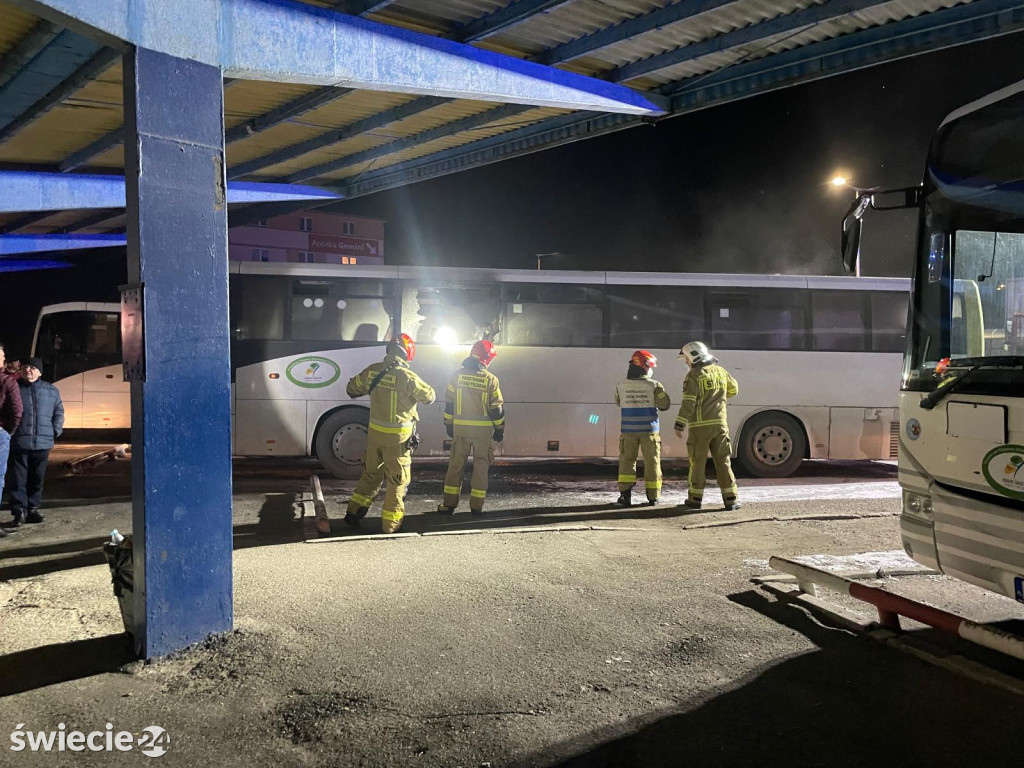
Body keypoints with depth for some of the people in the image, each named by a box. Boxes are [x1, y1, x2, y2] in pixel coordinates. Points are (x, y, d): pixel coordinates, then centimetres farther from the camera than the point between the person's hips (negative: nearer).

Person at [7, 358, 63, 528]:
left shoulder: (51, 390, 11)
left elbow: (59, 412, 14)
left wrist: (55, 430, 2)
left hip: (42, 443, 2)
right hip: (18, 443, -2)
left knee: (37, 479, 9)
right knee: (18, 479, -2)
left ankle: (32, 509, 18)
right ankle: (19, 511, 1)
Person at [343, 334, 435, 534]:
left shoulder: (372, 371, -2)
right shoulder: (407, 377, -19)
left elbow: (352, 389, 12)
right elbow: (429, 397, -6)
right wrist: (422, 385, 14)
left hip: (375, 432, 5)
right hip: (398, 436, -5)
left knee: (370, 473, 22)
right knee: (397, 480, 9)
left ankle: (353, 513, 24)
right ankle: (390, 522, 15)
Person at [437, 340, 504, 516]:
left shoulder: (457, 375, -1)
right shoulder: (490, 379, -8)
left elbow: (449, 404, 3)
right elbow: (497, 408, -6)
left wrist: (448, 425, 13)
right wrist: (499, 429, 5)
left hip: (460, 428, 2)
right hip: (483, 429, -2)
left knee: (456, 465, 10)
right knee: (481, 466, 8)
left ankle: (449, 504, 11)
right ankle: (476, 506, 10)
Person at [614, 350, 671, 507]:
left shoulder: (621, 386, -4)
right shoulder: (654, 386, -10)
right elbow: (665, 404, -7)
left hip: (628, 430, 1)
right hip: (649, 430, -1)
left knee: (627, 461, 9)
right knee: (652, 462, 9)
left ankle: (625, 495, 0)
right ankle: (653, 497, 15)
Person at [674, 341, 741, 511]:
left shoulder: (694, 375, -9)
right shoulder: (720, 371, 10)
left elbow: (688, 404, -14)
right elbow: (733, 388, 28)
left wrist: (679, 426, -10)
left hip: (700, 426, -5)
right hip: (719, 424, 5)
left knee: (697, 462, 5)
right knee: (723, 461, 6)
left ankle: (695, 499, 11)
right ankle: (731, 499, 4)